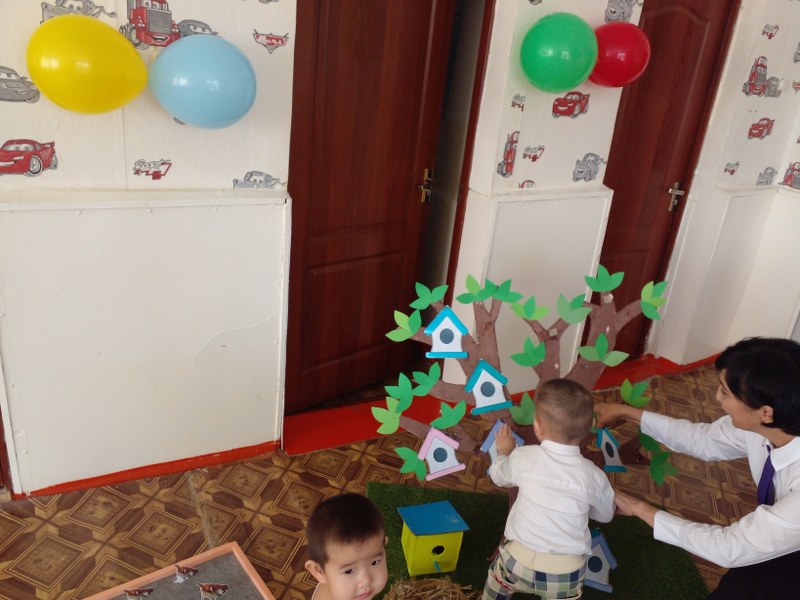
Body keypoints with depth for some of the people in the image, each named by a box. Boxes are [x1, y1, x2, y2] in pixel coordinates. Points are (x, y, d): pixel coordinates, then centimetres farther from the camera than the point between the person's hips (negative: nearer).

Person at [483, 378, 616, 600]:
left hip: (519, 562, 0)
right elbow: (605, 514, 12)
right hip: (567, 572, 1)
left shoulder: (524, 458, -9)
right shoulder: (593, 475, -8)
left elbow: (498, 475, 14)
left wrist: (504, 451, 34)